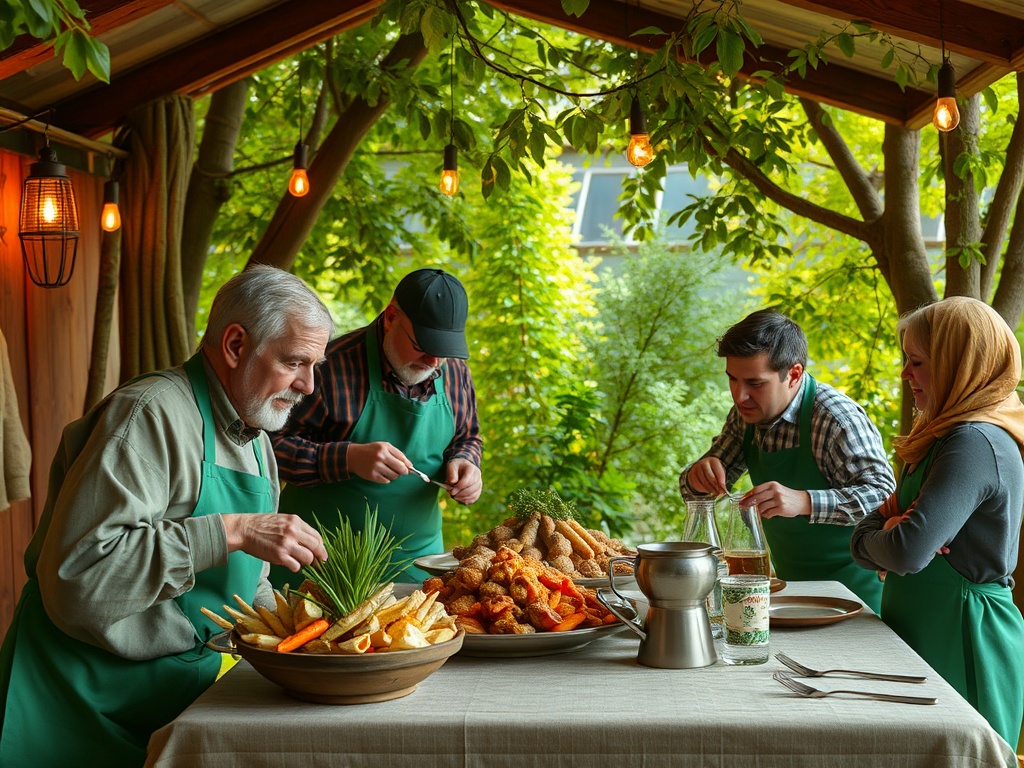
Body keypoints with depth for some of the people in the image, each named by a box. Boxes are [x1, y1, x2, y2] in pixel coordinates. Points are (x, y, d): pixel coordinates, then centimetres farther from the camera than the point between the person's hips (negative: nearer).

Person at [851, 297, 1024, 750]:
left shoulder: (975, 444, -19)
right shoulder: (948, 436, 12)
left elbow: (909, 552, -28)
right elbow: (865, 535, 12)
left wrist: (873, 540, -6)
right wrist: (883, 534, -11)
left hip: (961, 641, -9)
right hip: (929, 632, 9)